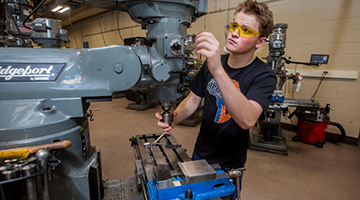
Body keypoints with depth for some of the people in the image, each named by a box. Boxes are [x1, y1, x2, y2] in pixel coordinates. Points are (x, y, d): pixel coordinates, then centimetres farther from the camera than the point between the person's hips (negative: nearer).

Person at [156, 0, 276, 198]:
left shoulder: (263, 76, -21)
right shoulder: (212, 63, -6)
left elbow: (247, 120, -39)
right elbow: (193, 99, -1)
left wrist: (217, 71, -51)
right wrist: (174, 118, -21)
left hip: (228, 164, -4)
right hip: (200, 152, 5)